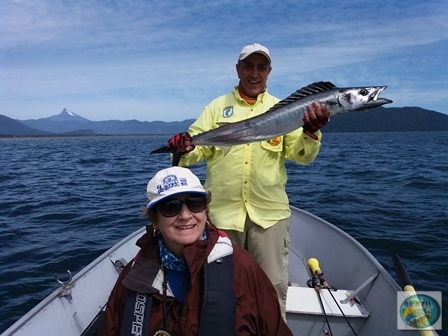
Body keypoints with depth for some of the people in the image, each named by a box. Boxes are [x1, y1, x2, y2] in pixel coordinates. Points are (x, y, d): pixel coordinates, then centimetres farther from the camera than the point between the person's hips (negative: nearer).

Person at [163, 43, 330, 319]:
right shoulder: (218, 106, 7)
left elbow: (302, 155, -1)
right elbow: (198, 149, 0)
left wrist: (311, 132, -21)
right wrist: (185, 148, -22)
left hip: (269, 211, 0)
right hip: (222, 210, 1)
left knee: (273, 285, 10)